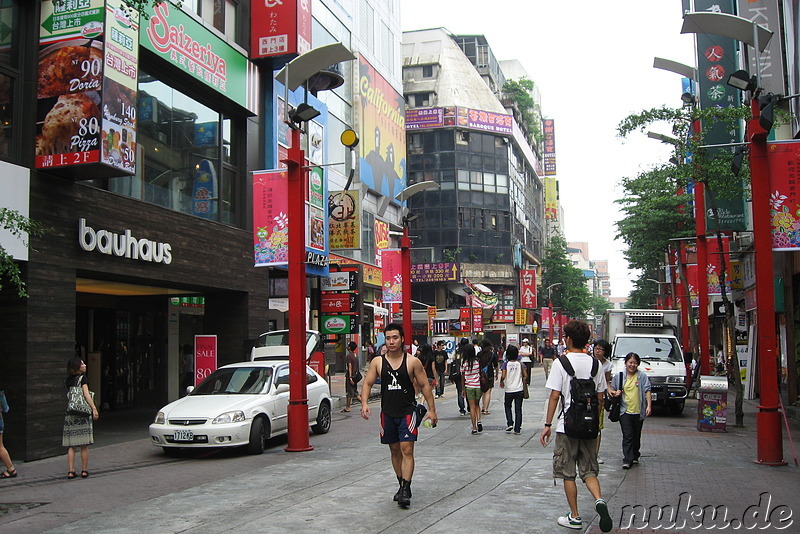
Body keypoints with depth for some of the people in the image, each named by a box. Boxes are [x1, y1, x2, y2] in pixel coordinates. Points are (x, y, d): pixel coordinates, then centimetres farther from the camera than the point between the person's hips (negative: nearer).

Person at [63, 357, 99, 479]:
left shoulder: (67, 381, 10)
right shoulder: (82, 378, -6)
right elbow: (86, 394, -16)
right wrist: (94, 408, -21)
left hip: (69, 415, 4)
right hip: (83, 414, -4)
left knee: (71, 446, 7)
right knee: (84, 445, 4)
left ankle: (70, 471, 3)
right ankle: (84, 470, 9)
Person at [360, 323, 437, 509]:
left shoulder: (413, 362, -5)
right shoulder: (377, 362, 1)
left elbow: (424, 385, 1)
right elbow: (367, 383, 5)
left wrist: (432, 410, -1)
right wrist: (364, 403, -12)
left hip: (407, 412, -3)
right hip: (387, 413, 3)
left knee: (407, 450, -11)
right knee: (395, 450, 12)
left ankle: (405, 490, -11)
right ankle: (402, 485, 27)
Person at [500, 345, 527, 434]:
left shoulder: (506, 364, -9)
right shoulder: (520, 364, -2)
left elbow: (503, 376, -17)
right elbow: (525, 375, -5)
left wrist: (501, 382, 3)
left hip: (509, 390, -1)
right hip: (519, 389, 1)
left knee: (508, 407, 21)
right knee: (518, 409, 7)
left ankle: (509, 423, 6)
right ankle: (517, 429, 5)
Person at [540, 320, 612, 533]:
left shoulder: (561, 363, -10)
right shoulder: (595, 364, 3)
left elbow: (555, 396, -12)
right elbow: (600, 397, 7)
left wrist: (547, 424, -5)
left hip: (567, 426, -4)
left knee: (568, 474, 8)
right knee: (589, 470, 13)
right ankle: (599, 500, -13)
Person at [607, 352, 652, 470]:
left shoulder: (642, 376, 2)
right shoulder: (618, 376, 5)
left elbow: (647, 391, -2)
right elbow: (610, 389, 16)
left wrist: (649, 406, -13)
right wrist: (614, 392, -7)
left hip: (638, 411, 1)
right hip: (625, 411, -1)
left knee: (636, 436, 14)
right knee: (627, 436, -9)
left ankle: (635, 456, 32)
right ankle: (627, 460, -9)